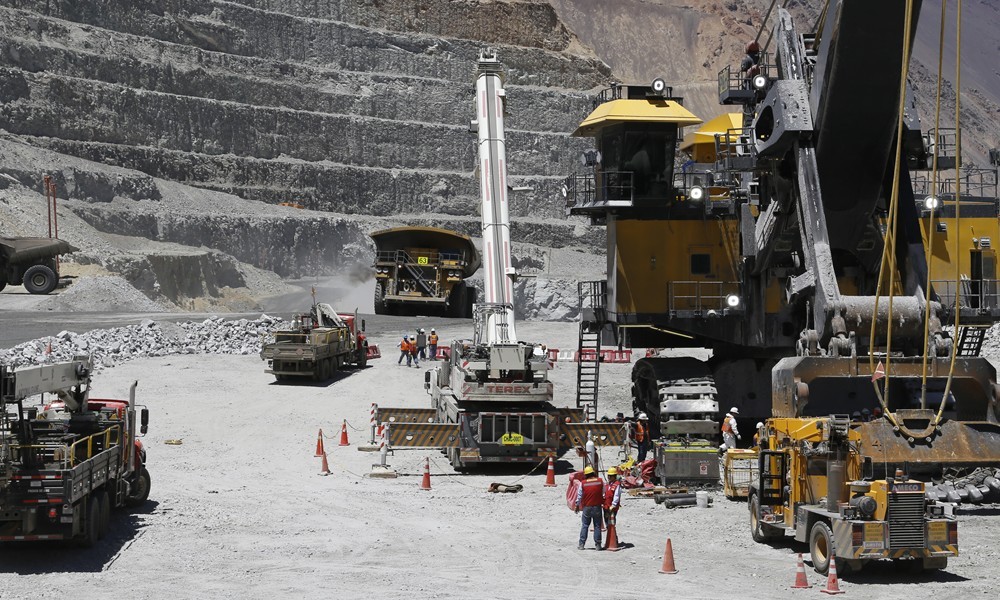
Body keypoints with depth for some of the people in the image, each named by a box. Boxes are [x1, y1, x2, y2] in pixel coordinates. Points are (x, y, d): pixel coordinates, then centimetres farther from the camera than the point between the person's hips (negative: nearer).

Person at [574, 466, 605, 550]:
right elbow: (604, 493, 4)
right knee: (597, 526, 7)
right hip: (597, 507, 0)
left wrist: (577, 505, 15)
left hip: (587, 507, 0)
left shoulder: (583, 483, -8)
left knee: (584, 526, 8)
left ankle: (581, 544, 8)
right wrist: (603, 503, 21)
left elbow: (579, 495, 1)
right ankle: (598, 545, 8)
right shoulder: (600, 481, -6)